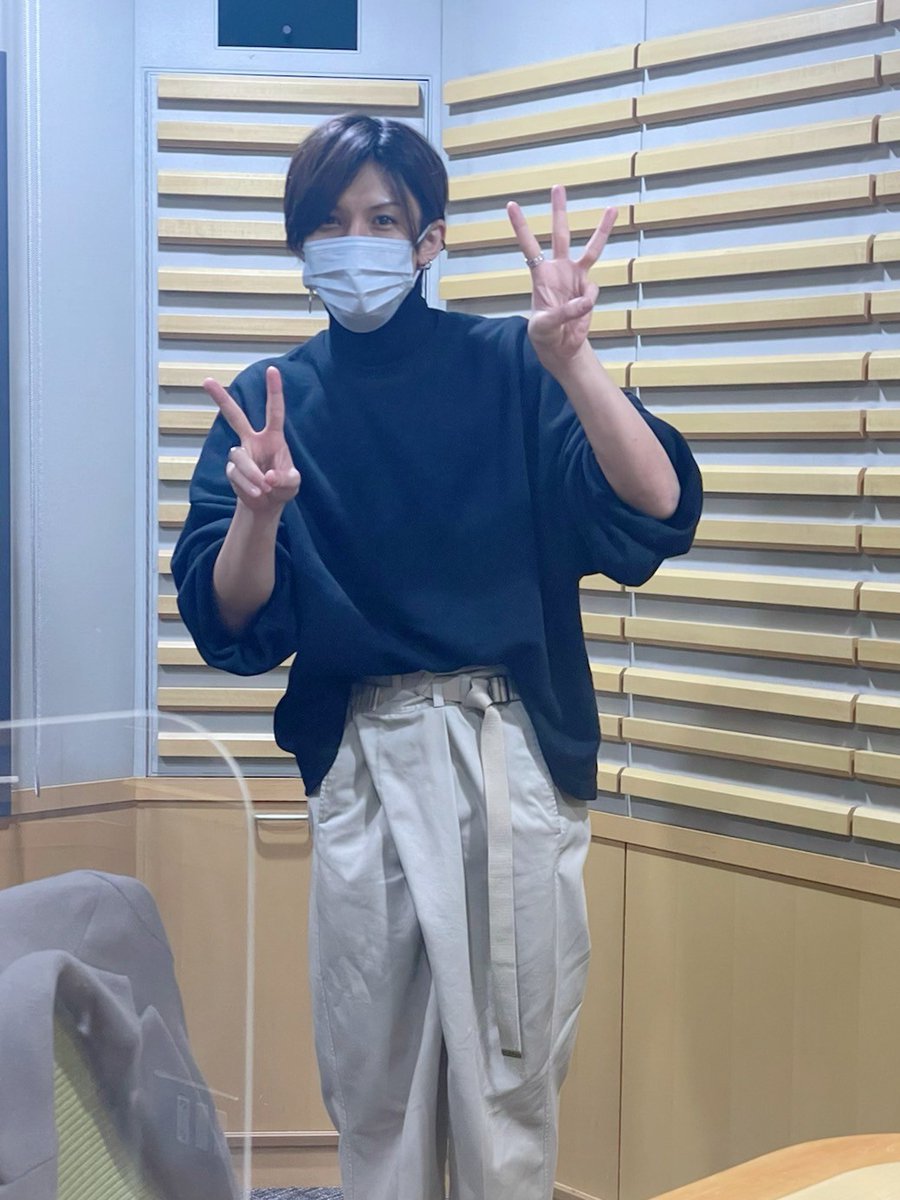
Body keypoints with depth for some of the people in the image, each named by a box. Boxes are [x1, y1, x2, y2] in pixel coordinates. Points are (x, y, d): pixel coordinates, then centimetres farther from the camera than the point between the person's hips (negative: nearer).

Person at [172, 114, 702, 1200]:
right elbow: (231, 626, -1)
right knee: (370, 1079, 12)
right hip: (362, 760, 2)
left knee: (508, 1076, 5)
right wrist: (258, 510, -20)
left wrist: (571, 358, -29)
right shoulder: (271, 402, 5)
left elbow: (654, 511, -16)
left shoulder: (506, 368, -3)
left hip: (513, 753, -2)